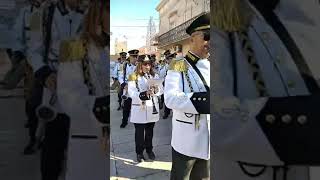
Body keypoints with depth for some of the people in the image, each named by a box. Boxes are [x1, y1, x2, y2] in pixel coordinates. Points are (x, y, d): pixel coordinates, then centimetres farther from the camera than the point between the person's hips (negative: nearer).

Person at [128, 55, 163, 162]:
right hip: (139, 109, -3)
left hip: (152, 108, 4)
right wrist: (144, 94, -32)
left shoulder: (155, 76, 6)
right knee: (139, 132, 7)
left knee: (150, 131, 15)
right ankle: (139, 152, 23)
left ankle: (149, 150, 33)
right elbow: (132, 93, -17)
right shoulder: (134, 77, -7)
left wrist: (156, 90, -21)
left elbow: (161, 90, 2)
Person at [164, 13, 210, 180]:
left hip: (208, 141, 5)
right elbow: (170, 98, -24)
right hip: (186, 140, -5)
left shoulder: (210, 67, 9)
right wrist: (205, 100, -32)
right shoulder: (178, 66, -8)